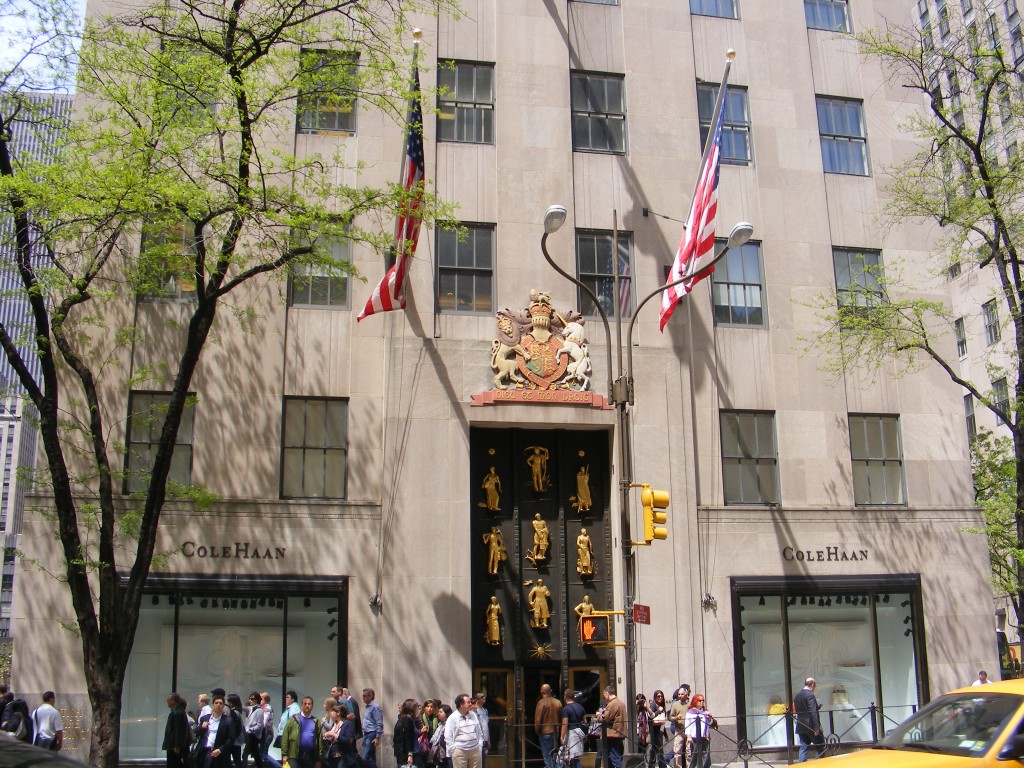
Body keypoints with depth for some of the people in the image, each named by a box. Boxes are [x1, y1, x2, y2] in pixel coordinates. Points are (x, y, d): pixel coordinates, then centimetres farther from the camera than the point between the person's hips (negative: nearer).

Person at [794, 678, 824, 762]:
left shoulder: (797, 696, 12)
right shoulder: (810, 695, -13)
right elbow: (813, 713, -18)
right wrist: (816, 727, -16)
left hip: (801, 726, 7)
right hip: (810, 726, -7)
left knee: (804, 747, 8)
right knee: (821, 746, 7)